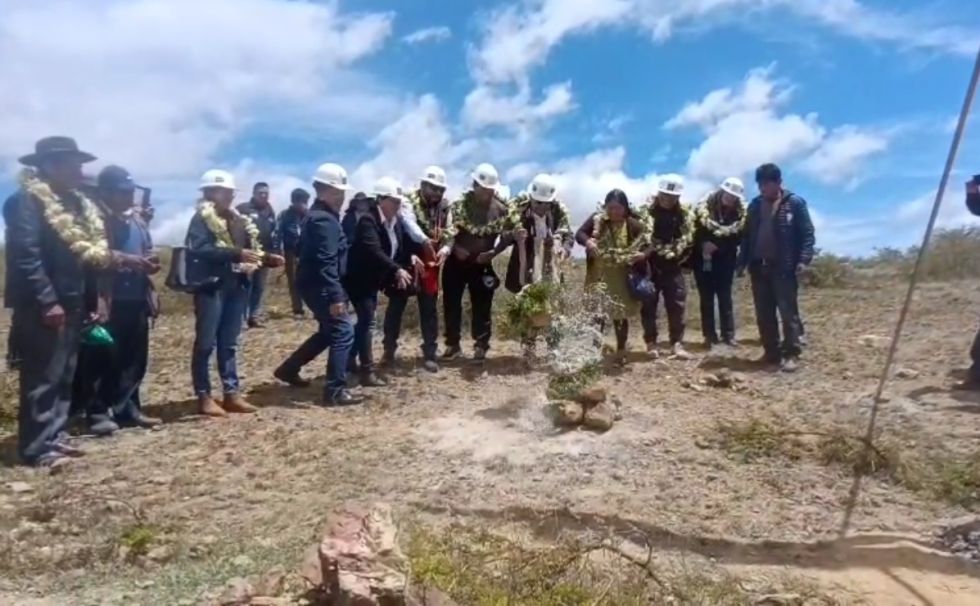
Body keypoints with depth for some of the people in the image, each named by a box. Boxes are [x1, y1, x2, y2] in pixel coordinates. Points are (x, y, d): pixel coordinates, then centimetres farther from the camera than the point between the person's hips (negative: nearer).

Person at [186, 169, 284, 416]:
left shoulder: (238, 220, 17)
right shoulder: (202, 218, -4)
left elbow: (252, 248, 15)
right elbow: (200, 250, -20)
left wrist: (267, 258, -4)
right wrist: (236, 253, -26)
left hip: (236, 286, 7)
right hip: (211, 286, -7)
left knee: (229, 343, 11)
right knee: (206, 343, 1)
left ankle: (232, 393, 17)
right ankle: (204, 396, 8)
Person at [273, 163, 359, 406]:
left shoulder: (319, 215, 16)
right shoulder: (324, 219, -18)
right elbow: (325, 262, -25)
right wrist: (335, 296, -27)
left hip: (316, 284, 11)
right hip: (319, 286, -11)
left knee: (329, 332, 21)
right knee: (343, 332, -9)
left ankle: (288, 368, 30)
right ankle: (335, 391, -6)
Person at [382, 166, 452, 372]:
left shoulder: (445, 207, 7)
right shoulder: (410, 202, -8)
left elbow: (449, 234, 3)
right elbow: (408, 222, -28)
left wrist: (444, 250, -20)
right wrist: (424, 240, -46)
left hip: (430, 264, 4)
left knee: (429, 309, 6)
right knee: (396, 305, 5)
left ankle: (429, 354, 15)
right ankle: (389, 350, 19)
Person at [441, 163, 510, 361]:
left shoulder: (500, 209, -3)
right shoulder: (460, 204, -5)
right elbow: (447, 229, -4)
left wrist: (493, 252, -14)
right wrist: (455, 247, -20)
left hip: (482, 264, 0)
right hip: (456, 261, 1)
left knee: (482, 306, 3)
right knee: (451, 303, 6)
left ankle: (481, 346, 16)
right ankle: (452, 345, 18)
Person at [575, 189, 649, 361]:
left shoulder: (634, 225, -6)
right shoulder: (596, 220, -3)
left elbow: (647, 244, -3)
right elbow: (579, 233, -7)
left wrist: (643, 253, -25)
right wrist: (587, 241, -28)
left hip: (622, 278, -1)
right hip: (598, 276, 1)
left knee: (621, 315, 8)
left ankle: (621, 350, 21)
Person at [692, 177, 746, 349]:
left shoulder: (741, 213, 1)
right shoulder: (705, 207, -3)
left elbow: (738, 237, -7)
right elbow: (694, 229, -10)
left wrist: (717, 246, -17)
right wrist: (703, 244, -23)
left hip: (725, 261, 1)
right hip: (703, 259, 0)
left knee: (725, 297, 3)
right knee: (706, 298, 2)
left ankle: (729, 335, 9)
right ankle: (710, 336, 6)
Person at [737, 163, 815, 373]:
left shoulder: (795, 203, -1)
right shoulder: (755, 205, 13)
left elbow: (807, 233, -4)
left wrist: (804, 259, -16)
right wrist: (742, 262, 10)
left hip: (783, 267, -5)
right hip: (758, 267, 5)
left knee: (788, 312, -2)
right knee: (763, 314, 7)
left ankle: (791, 354, 2)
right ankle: (771, 352, 17)